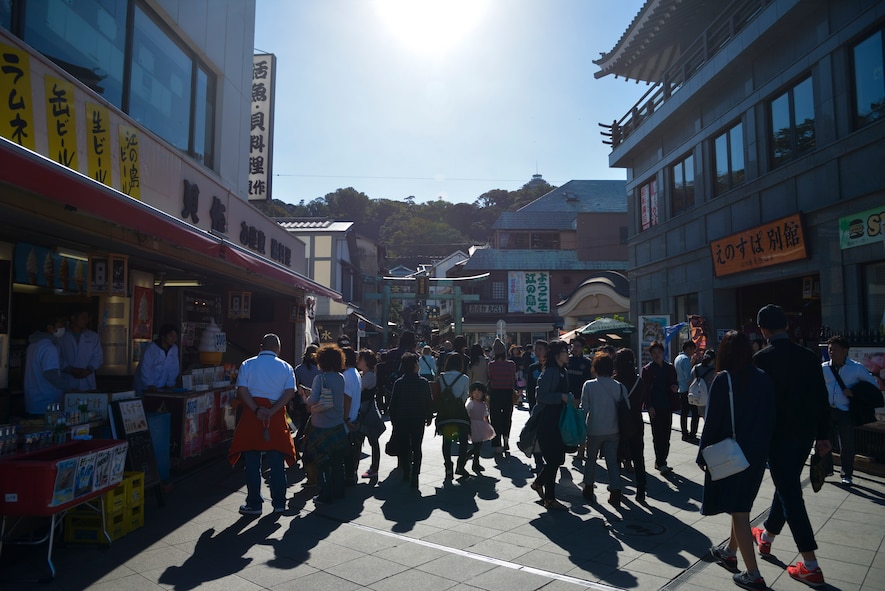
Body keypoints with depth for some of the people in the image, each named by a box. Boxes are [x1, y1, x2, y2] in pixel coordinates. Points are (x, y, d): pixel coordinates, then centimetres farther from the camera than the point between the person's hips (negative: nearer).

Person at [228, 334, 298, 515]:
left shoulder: (247, 364, 5)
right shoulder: (286, 367, 5)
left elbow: (242, 390, -7)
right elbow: (290, 392, -7)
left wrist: (256, 410, -12)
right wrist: (272, 411, -12)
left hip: (252, 414, -1)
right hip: (277, 417, 1)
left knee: (252, 461, 7)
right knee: (276, 462, 9)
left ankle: (254, 504, 14)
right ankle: (279, 503, 16)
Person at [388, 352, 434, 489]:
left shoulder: (398, 383, -7)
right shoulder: (424, 383, -9)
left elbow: (393, 403, -4)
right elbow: (429, 402, -4)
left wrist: (393, 419, 7)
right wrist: (429, 417, 9)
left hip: (401, 421, 1)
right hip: (418, 420, 0)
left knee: (404, 447, 13)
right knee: (416, 447, 5)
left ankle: (406, 473, 20)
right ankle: (414, 475, -7)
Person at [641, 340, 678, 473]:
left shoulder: (669, 368, 9)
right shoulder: (647, 369, -3)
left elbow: (674, 383, 20)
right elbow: (645, 389, -5)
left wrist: (674, 388, -4)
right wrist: (649, 406, -11)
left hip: (667, 406, 5)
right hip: (655, 407, -4)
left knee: (666, 436, 8)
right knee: (658, 436, -3)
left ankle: (660, 462, 18)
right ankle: (661, 463, 1)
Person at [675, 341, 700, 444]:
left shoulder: (677, 358, 16)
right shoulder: (686, 359, -13)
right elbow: (688, 376, -19)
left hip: (681, 390, 10)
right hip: (688, 390, -10)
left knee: (684, 412, 12)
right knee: (695, 412, -7)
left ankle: (685, 434, 17)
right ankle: (692, 435, -9)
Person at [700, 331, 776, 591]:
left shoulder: (724, 379, -17)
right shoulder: (764, 378, -1)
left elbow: (712, 421, -15)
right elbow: (770, 417, 5)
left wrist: (702, 455, -5)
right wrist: (764, 447, 15)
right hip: (757, 453, 6)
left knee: (738, 511, 1)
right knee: (741, 505, 22)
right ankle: (730, 551, 39)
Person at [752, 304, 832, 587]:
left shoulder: (762, 358, -14)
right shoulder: (809, 356, 3)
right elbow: (822, 398, 5)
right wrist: (822, 434, 12)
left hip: (779, 435, -6)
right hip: (806, 434, 7)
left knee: (790, 494, 0)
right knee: (787, 487, 19)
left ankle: (811, 567, 2)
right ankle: (766, 537, 38)